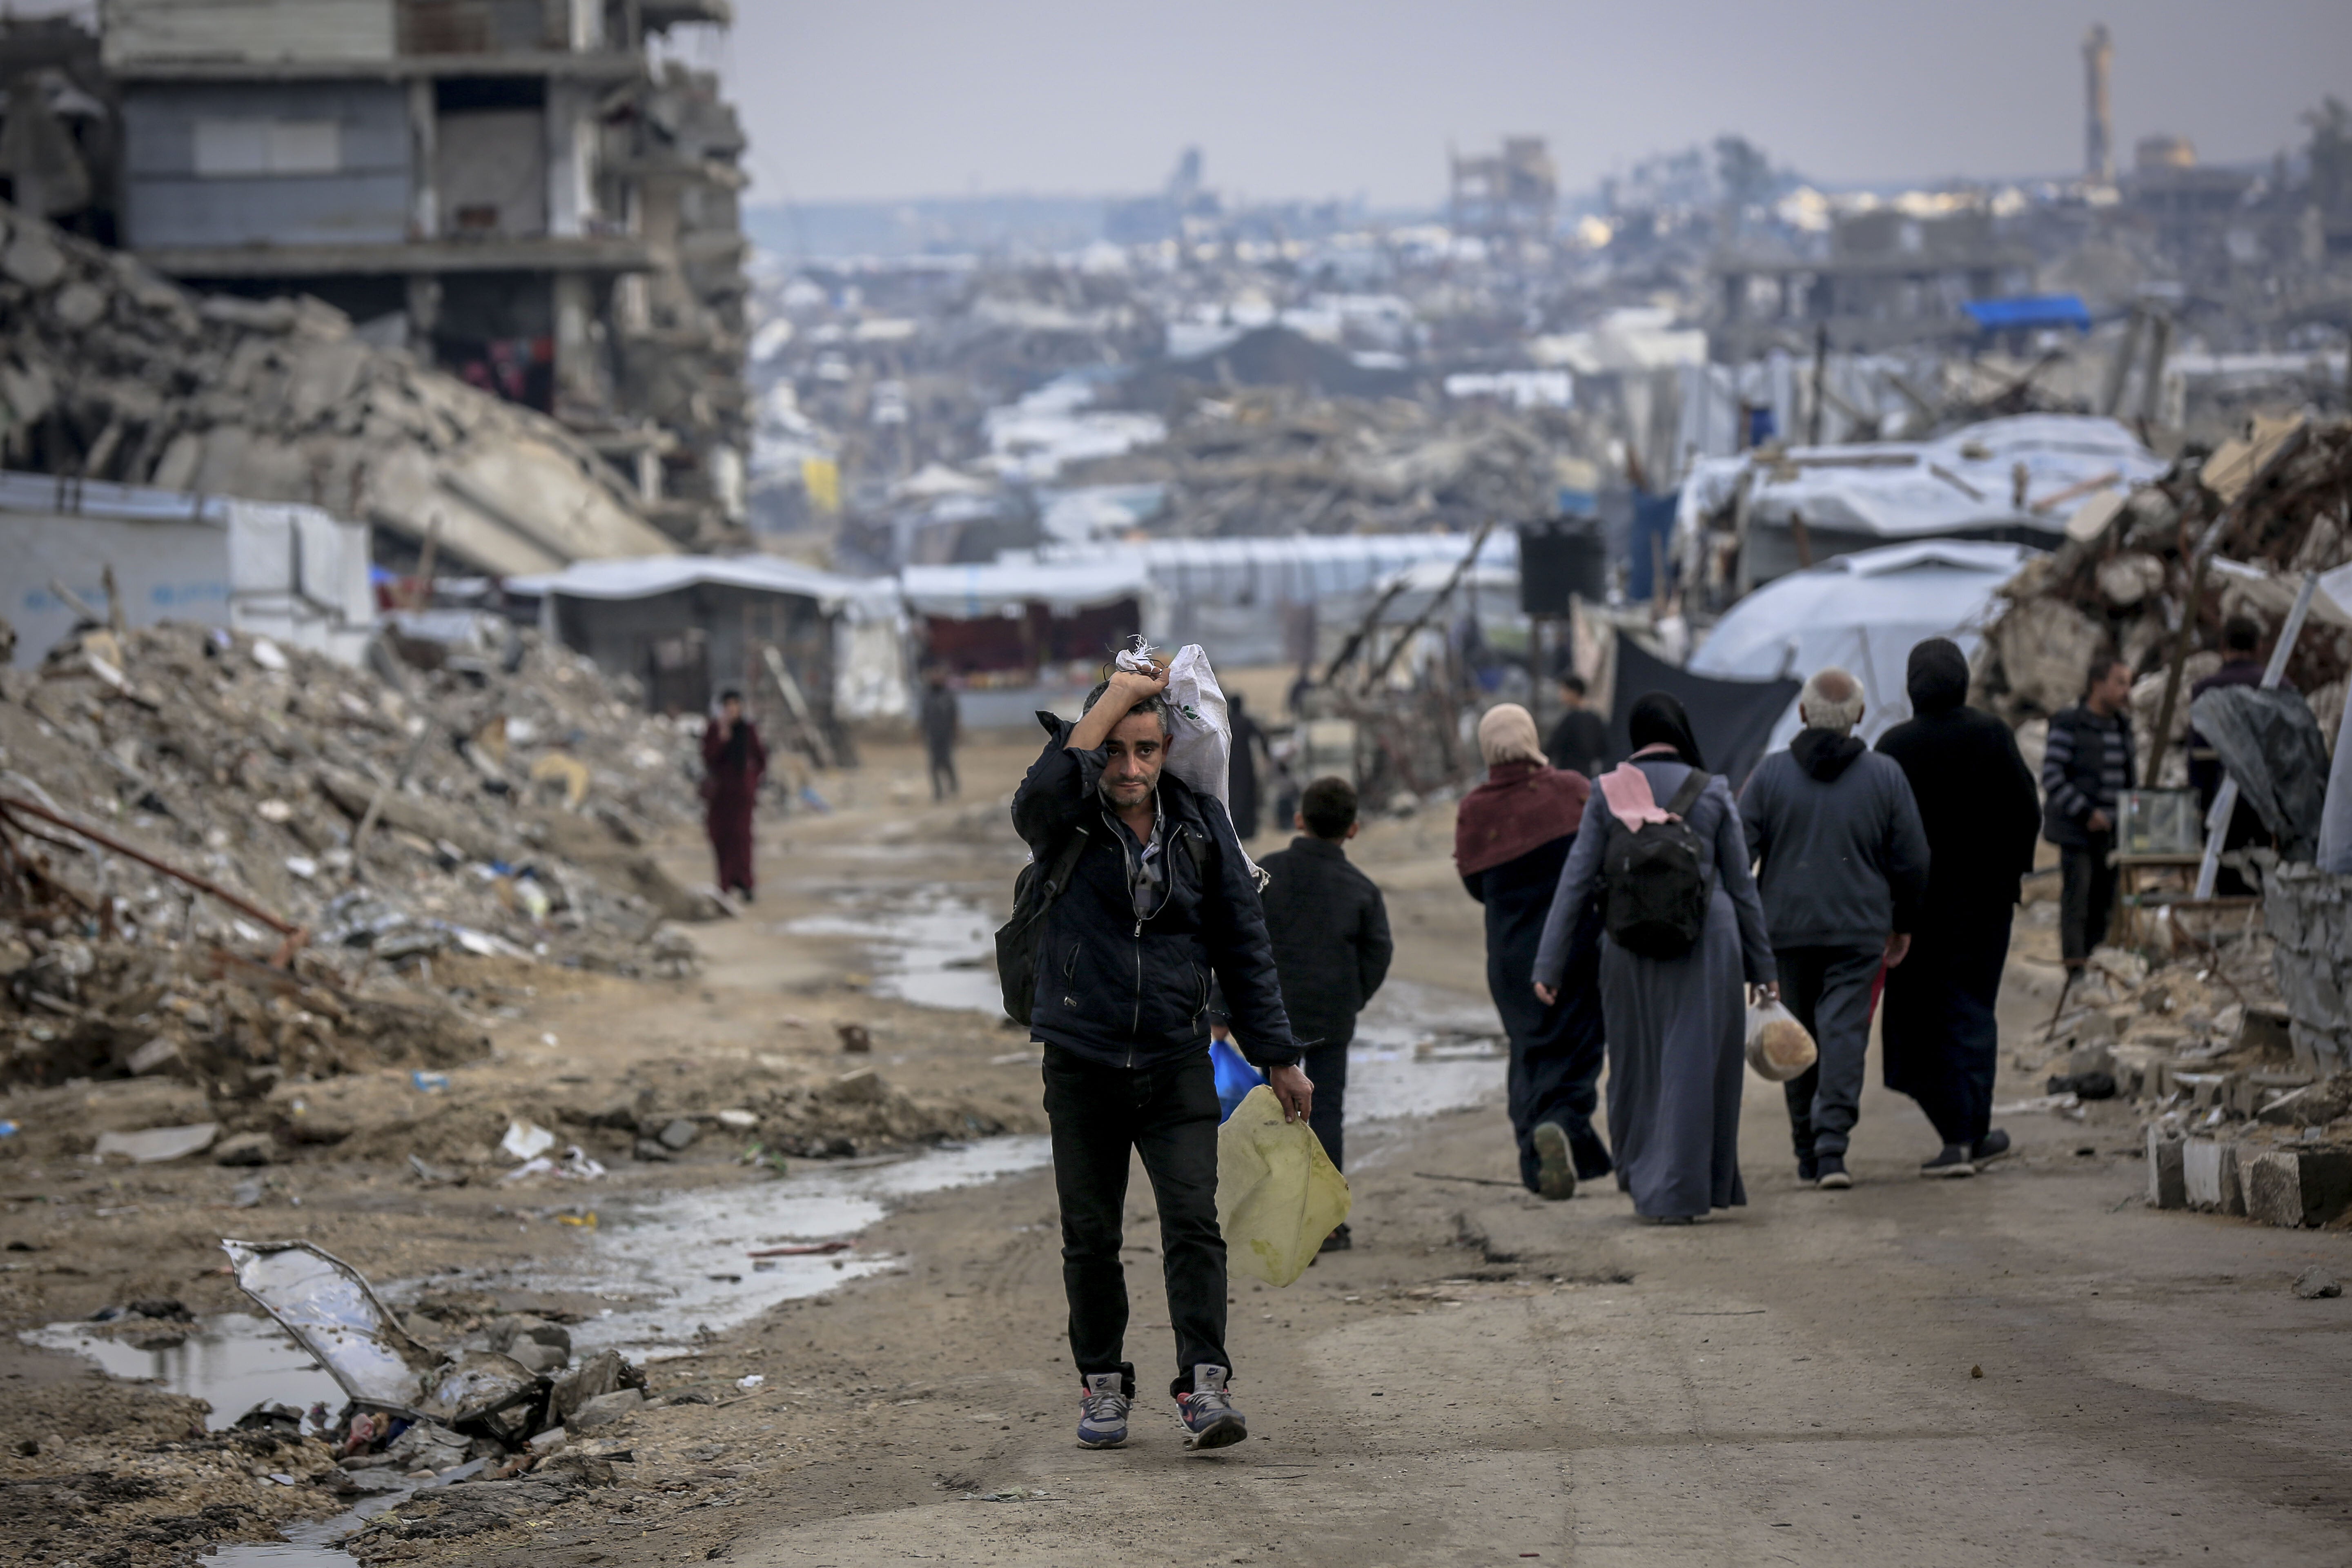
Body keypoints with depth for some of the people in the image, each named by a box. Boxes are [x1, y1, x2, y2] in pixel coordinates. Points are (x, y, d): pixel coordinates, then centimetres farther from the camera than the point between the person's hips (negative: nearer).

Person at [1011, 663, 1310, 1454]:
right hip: (1082, 1062, 0)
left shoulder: (1201, 826, 3)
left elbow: (1243, 944, 10)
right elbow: (1042, 796, -29)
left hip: (1177, 1063, 1)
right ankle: (1103, 1385, 21)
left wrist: (1278, 1057, 9)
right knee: (1090, 1236, 8)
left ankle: (1205, 1385, -12)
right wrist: (1119, 693, -23)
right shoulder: (1068, 825, -3)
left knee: (1194, 1224, -11)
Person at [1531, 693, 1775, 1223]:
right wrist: (1761, 963, 13)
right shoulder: (1712, 793, 2)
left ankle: (1640, 1180, 22)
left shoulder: (1608, 794, 2)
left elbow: (1576, 879, 1)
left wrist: (1550, 963, 3)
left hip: (1630, 942, 1)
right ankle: (1676, 1192, 0)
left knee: (1636, 1064, 14)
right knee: (1694, 1065, 2)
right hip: (1707, 940, -1)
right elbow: (1741, 883, 6)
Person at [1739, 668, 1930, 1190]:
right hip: (1859, 929, -1)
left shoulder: (1770, 774, -2)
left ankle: (1808, 1153, 15)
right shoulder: (1885, 776, 0)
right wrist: (1904, 924, 16)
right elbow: (1912, 861, 4)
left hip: (1786, 930, 1)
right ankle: (1832, 1143, -18)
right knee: (1845, 1030, -3)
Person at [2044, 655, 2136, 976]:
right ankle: (2076, 970, -7)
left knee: (2104, 902, 6)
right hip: (2077, 830, -7)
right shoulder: (2068, 726, -8)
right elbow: (2052, 778, -12)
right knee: (2077, 900, -8)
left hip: (2112, 831, 7)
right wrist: (2087, 813, -16)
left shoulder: (2123, 726, 14)